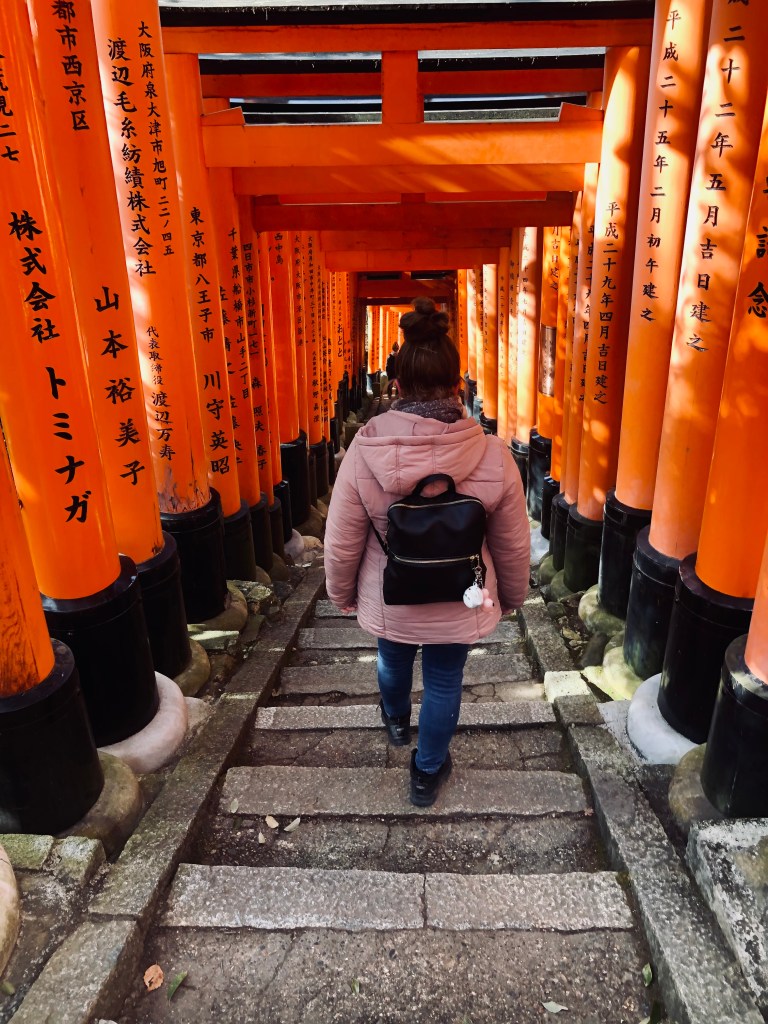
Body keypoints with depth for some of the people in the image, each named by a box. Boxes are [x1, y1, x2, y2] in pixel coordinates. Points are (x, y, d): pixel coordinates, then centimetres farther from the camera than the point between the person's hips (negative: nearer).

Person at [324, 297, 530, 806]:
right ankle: (428, 773, 44)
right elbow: (513, 545, -8)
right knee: (444, 682, 22)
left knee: (393, 659, 31)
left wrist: (342, 592, 8)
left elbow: (342, 542, -13)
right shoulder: (492, 454, -20)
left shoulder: (365, 450, -22)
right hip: (460, 605, -1)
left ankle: (397, 721, 62)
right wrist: (512, 595, 11)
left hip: (389, 601, 1)